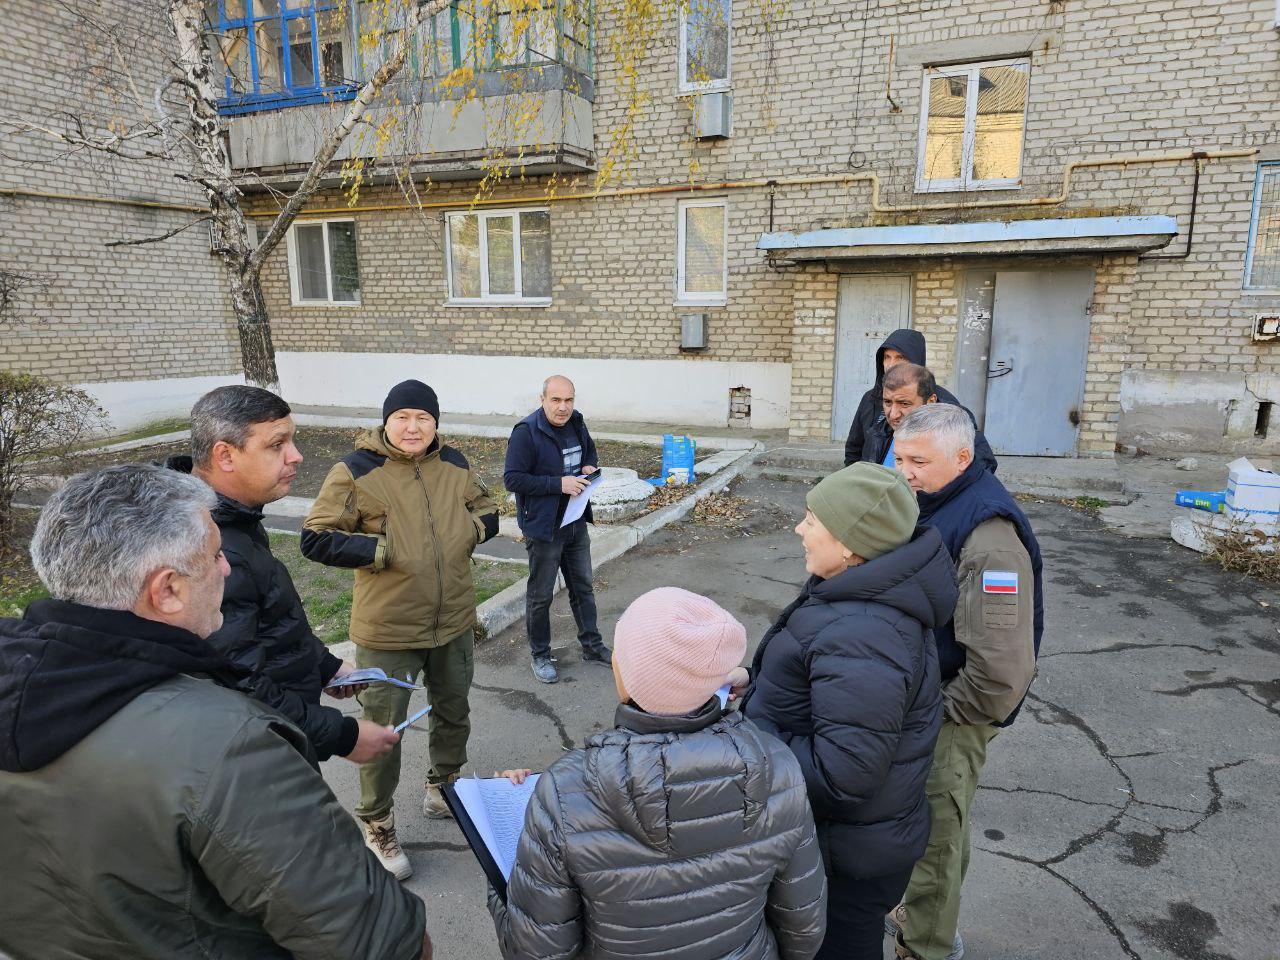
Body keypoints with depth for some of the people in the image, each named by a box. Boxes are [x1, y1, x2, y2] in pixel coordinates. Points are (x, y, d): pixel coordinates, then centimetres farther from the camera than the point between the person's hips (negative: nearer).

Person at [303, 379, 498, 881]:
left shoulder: (453, 464, 1)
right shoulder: (356, 471, -14)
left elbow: (486, 512, 14)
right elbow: (316, 540, -14)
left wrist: (470, 529, -8)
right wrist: (382, 551, -22)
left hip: (455, 621, 5)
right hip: (388, 630, -5)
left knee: (454, 712, 24)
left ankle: (442, 787, 50)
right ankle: (377, 826, 31)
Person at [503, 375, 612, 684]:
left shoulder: (576, 423, 2)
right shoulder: (526, 432, -20)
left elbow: (590, 450, 21)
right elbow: (512, 478, -23)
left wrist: (590, 466, -3)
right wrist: (558, 484, -27)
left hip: (576, 522, 7)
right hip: (543, 527, -7)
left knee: (582, 586, 19)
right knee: (541, 595, 8)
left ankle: (592, 645, 35)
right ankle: (540, 655, 26)